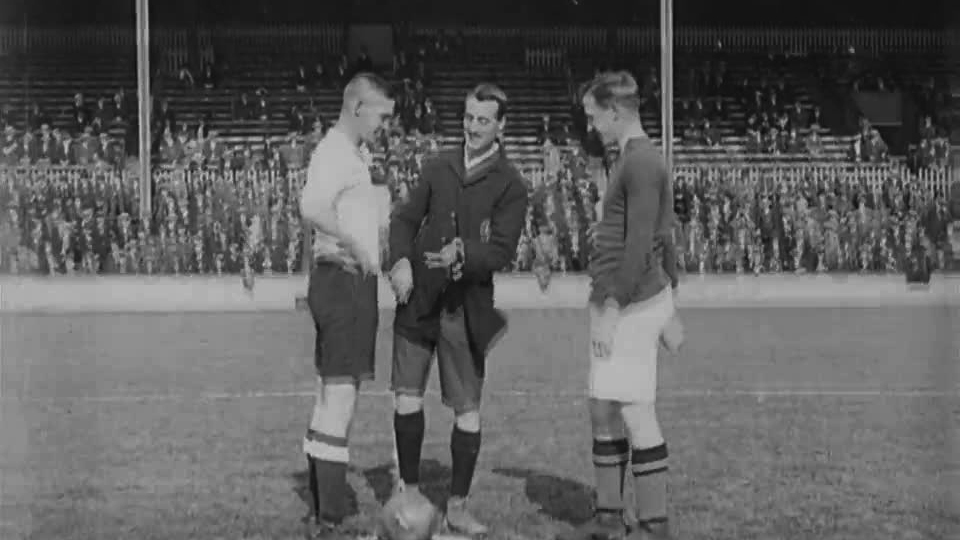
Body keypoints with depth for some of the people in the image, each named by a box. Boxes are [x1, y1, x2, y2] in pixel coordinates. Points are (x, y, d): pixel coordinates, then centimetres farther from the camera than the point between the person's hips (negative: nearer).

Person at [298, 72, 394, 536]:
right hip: (343, 280, -11)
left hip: (351, 282, 11)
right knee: (341, 397, -11)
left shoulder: (351, 155, 19)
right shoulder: (333, 152, -13)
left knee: (329, 396, 14)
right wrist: (353, 243, -27)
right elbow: (311, 207, -30)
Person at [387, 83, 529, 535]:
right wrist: (400, 260, -6)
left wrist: (462, 254, -28)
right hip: (418, 298, 3)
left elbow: (502, 251, -10)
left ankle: (457, 507, 13)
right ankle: (408, 490, 18)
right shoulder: (438, 167, 11)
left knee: (468, 411, 1)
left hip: (467, 306, -2)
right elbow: (405, 218, 12)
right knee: (408, 398, 0)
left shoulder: (510, 186, -2)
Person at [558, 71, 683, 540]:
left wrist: (613, 306, -20)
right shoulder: (637, 160, 17)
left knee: (635, 413, -5)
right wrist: (667, 308, 24)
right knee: (602, 411, 13)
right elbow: (663, 240, 21)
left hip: (631, 305, -10)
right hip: (622, 303, 10)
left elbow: (640, 243, -20)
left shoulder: (641, 163, -14)